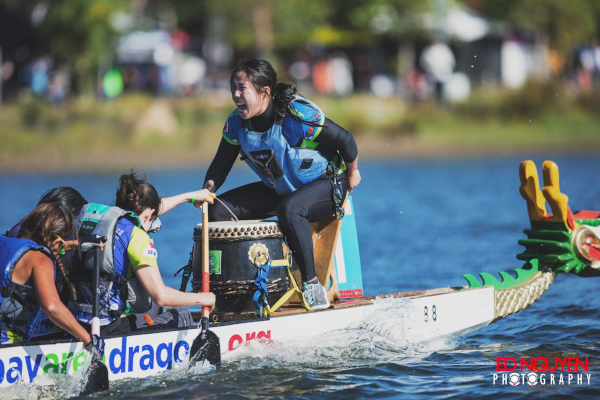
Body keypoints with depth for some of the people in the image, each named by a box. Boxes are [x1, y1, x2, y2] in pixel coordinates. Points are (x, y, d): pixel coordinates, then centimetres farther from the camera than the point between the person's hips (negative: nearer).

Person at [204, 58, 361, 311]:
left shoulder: (298, 116, -30)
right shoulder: (237, 123, -11)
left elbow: (344, 140, -20)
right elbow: (221, 165, 1)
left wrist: (352, 173, -4)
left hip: (325, 185, -7)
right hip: (278, 189, 7)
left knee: (289, 209, -39)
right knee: (219, 210, -8)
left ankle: (312, 284, -26)